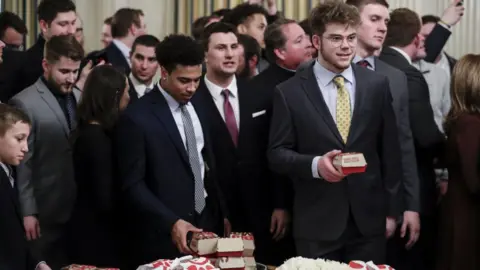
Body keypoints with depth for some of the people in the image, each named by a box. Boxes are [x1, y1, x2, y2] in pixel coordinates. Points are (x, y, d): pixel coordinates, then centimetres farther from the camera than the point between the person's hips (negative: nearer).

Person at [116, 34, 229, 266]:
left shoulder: (197, 110, 10)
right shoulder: (136, 118, -12)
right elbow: (133, 184, -14)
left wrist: (222, 213, 16)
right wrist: (172, 222, -22)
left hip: (206, 223, 6)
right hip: (163, 236, -6)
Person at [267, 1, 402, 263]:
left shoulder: (377, 84, 5)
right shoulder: (289, 92, -2)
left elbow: (390, 150, 7)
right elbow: (277, 154, -1)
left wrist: (391, 209, 6)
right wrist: (314, 164, -19)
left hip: (369, 219, 2)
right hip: (316, 224, -2)